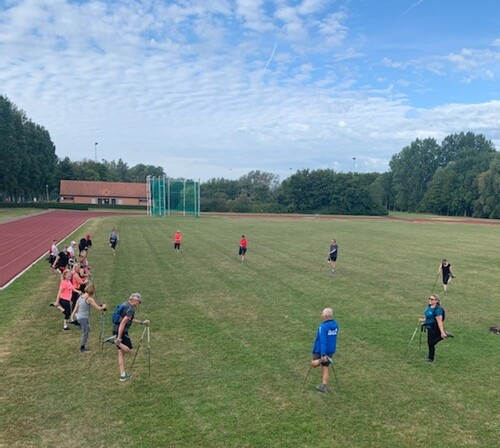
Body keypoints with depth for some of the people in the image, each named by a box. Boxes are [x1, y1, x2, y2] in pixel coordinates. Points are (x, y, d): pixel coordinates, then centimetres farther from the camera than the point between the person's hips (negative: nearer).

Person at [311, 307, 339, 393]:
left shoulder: (323, 326, -22)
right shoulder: (335, 324, 1)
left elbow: (323, 341, -28)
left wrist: (323, 354, -30)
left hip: (320, 351, -7)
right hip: (331, 350, 7)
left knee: (313, 364, 12)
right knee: (325, 369, 11)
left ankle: (325, 359, -12)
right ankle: (324, 387, 10)